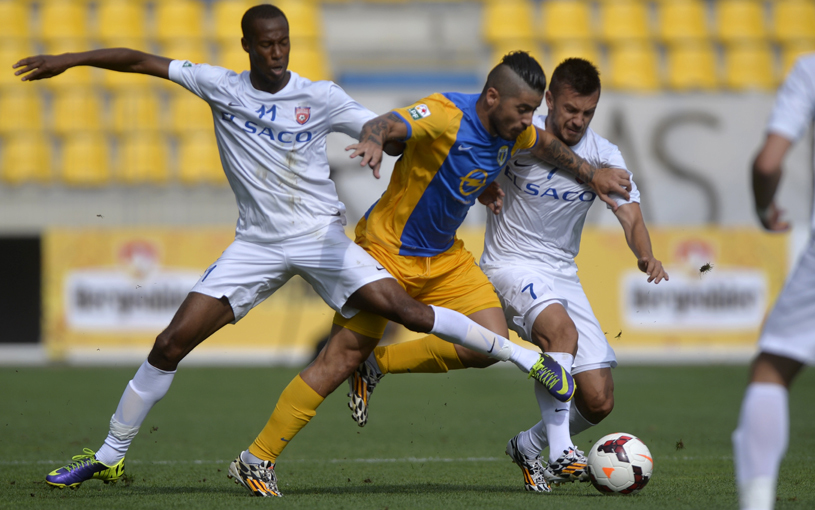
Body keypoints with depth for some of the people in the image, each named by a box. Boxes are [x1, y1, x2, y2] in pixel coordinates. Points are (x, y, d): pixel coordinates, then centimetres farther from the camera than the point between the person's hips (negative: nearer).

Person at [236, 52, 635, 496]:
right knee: (345, 355, -11)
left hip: (445, 257, 7)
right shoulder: (445, 115, -26)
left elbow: (546, 145, 21)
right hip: (387, 249, -7)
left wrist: (592, 175, 27)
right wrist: (373, 140, -63)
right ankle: (258, 457, -2)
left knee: (490, 344, -7)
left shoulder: (514, 131, -2)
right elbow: (385, 124, -42)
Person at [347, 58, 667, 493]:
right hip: (510, 265, -4)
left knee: (598, 402, -3)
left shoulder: (603, 156, -2)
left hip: (563, 277, 4)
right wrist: (485, 189, -17)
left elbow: (631, 218, -10)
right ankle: (560, 453, -35)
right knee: (561, 329, -36)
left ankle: (528, 448, 23)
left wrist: (646, 257, -31)